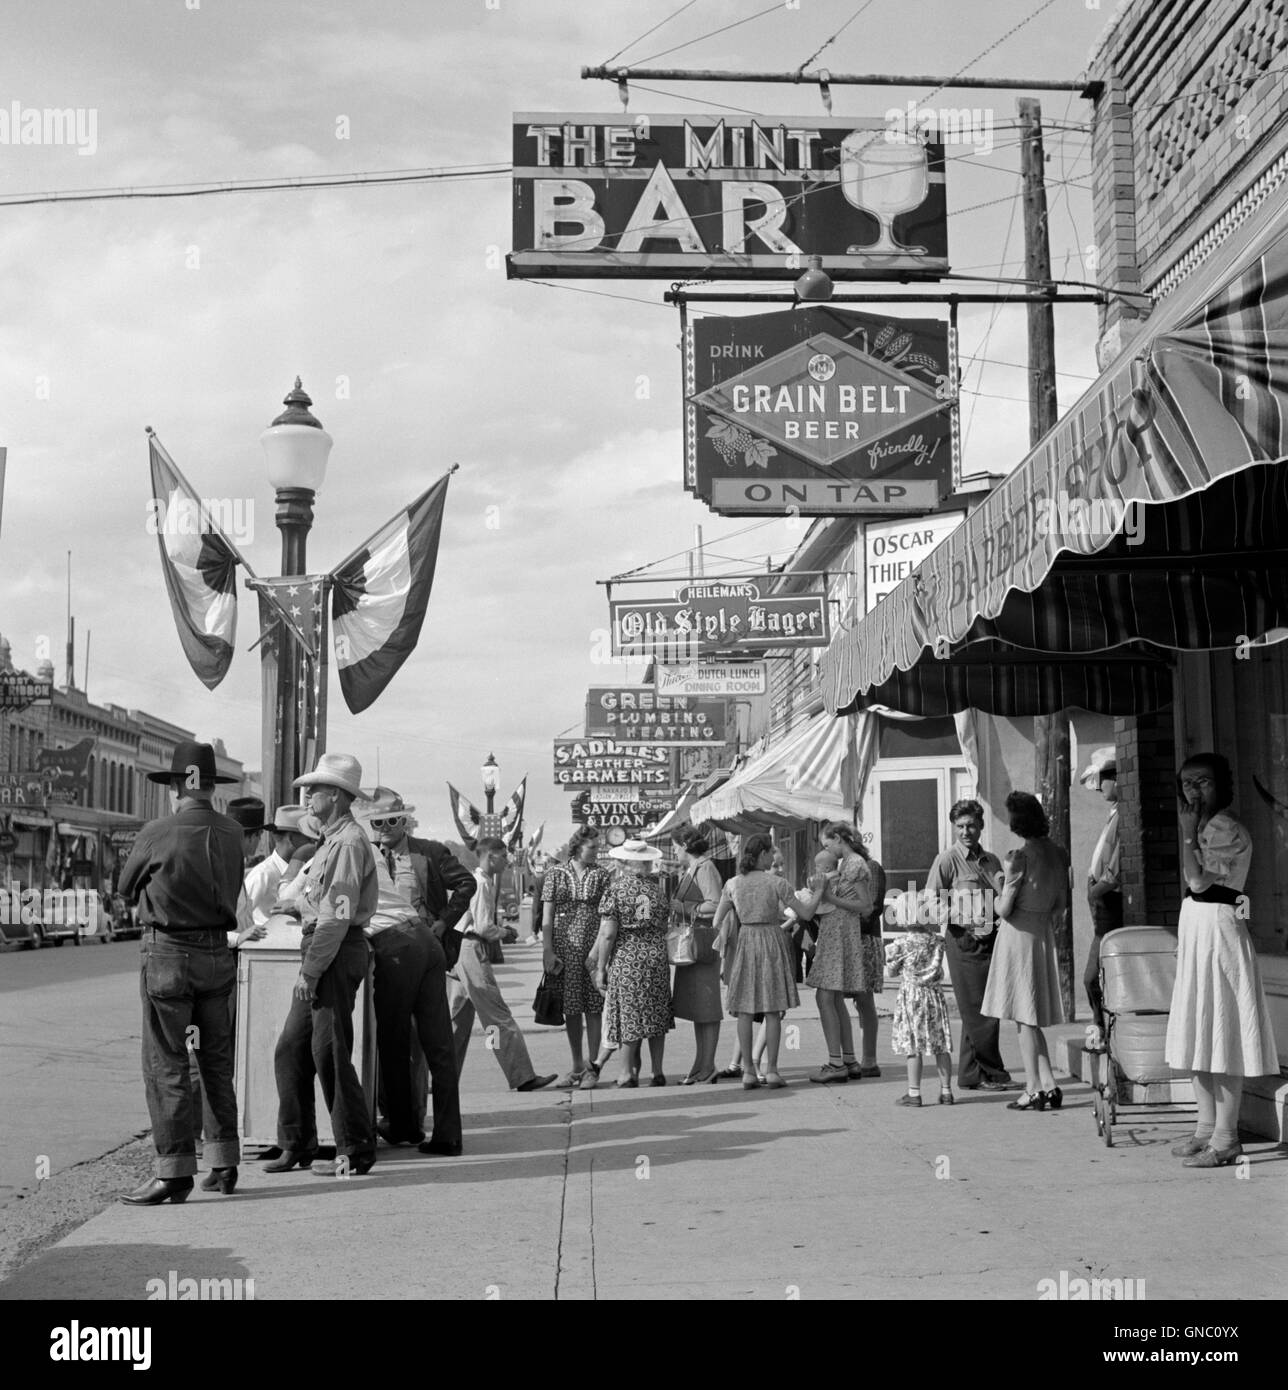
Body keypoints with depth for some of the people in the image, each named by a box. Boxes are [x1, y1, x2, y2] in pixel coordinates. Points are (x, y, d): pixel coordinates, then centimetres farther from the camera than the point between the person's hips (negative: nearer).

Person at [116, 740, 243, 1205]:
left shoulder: (157, 834, -12)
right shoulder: (231, 832, 0)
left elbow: (126, 887, 4)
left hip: (168, 953, -5)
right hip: (218, 953, 5)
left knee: (166, 1064, 0)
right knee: (217, 1060, 15)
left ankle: (174, 1171, -2)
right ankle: (224, 1164, 20)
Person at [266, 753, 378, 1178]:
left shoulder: (348, 843, -14)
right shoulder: (332, 840, 18)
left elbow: (337, 916, -20)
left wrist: (310, 971, -19)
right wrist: (309, 966, 16)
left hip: (338, 953, -10)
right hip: (321, 951, 10)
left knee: (329, 1052, -6)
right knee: (290, 1050, 11)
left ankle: (355, 1151, 3)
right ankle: (296, 1145, 18)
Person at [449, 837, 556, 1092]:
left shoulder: (472, 879, 16)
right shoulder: (481, 883, -13)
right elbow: (484, 926, -18)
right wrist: (501, 932, 0)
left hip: (456, 949, 10)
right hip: (471, 949, -10)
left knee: (458, 1018, 14)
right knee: (499, 1018, -7)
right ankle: (522, 1077, -5)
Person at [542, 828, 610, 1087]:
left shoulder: (601, 875, 5)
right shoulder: (556, 873, 5)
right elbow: (547, 915, 3)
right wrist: (548, 950, -4)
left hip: (594, 946, -1)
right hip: (565, 947, 1)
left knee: (593, 1007, -1)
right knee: (570, 1008, 7)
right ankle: (577, 1066, 19)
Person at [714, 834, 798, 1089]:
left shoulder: (732, 884, 2)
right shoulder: (775, 882, -7)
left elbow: (717, 922, 5)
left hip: (744, 943, 3)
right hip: (771, 940, -3)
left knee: (745, 1010, 5)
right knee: (772, 1010, 3)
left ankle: (748, 1071, 2)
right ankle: (771, 1070, 0)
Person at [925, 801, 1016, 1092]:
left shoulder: (992, 861, 16)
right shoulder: (947, 860, -2)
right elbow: (931, 903, -6)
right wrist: (966, 920, -15)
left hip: (992, 939, 6)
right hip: (964, 940, -6)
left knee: (989, 1010, 7)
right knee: (978, 1011, -6)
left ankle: (971, 1075, 15)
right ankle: (993, 1074, 3)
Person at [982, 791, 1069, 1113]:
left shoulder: (1019, 857, -17)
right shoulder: (1058, 854, 4)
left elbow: (1004, 909, -15)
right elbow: (1061, 904, 11)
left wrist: (1000, 888, 4)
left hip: (1018, 938, -7)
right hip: (1044, 936, 7)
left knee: (1023, 1017, 0)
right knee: (1033, 1018, 15)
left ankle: (1034, 1089, 0)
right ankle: (1049, 1086, 11)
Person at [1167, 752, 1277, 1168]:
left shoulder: (1228, 830, -14)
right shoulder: (1205, 828, 15)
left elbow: (1198, 880, -22)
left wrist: (1188, 832, -18)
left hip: (1217, 933, -10)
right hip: (1196, 935, 10)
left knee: (1220, 1037, -8)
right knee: (1198, 1036, 12)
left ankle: (1225, 1137, -6)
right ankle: (1207, 1126, 19)